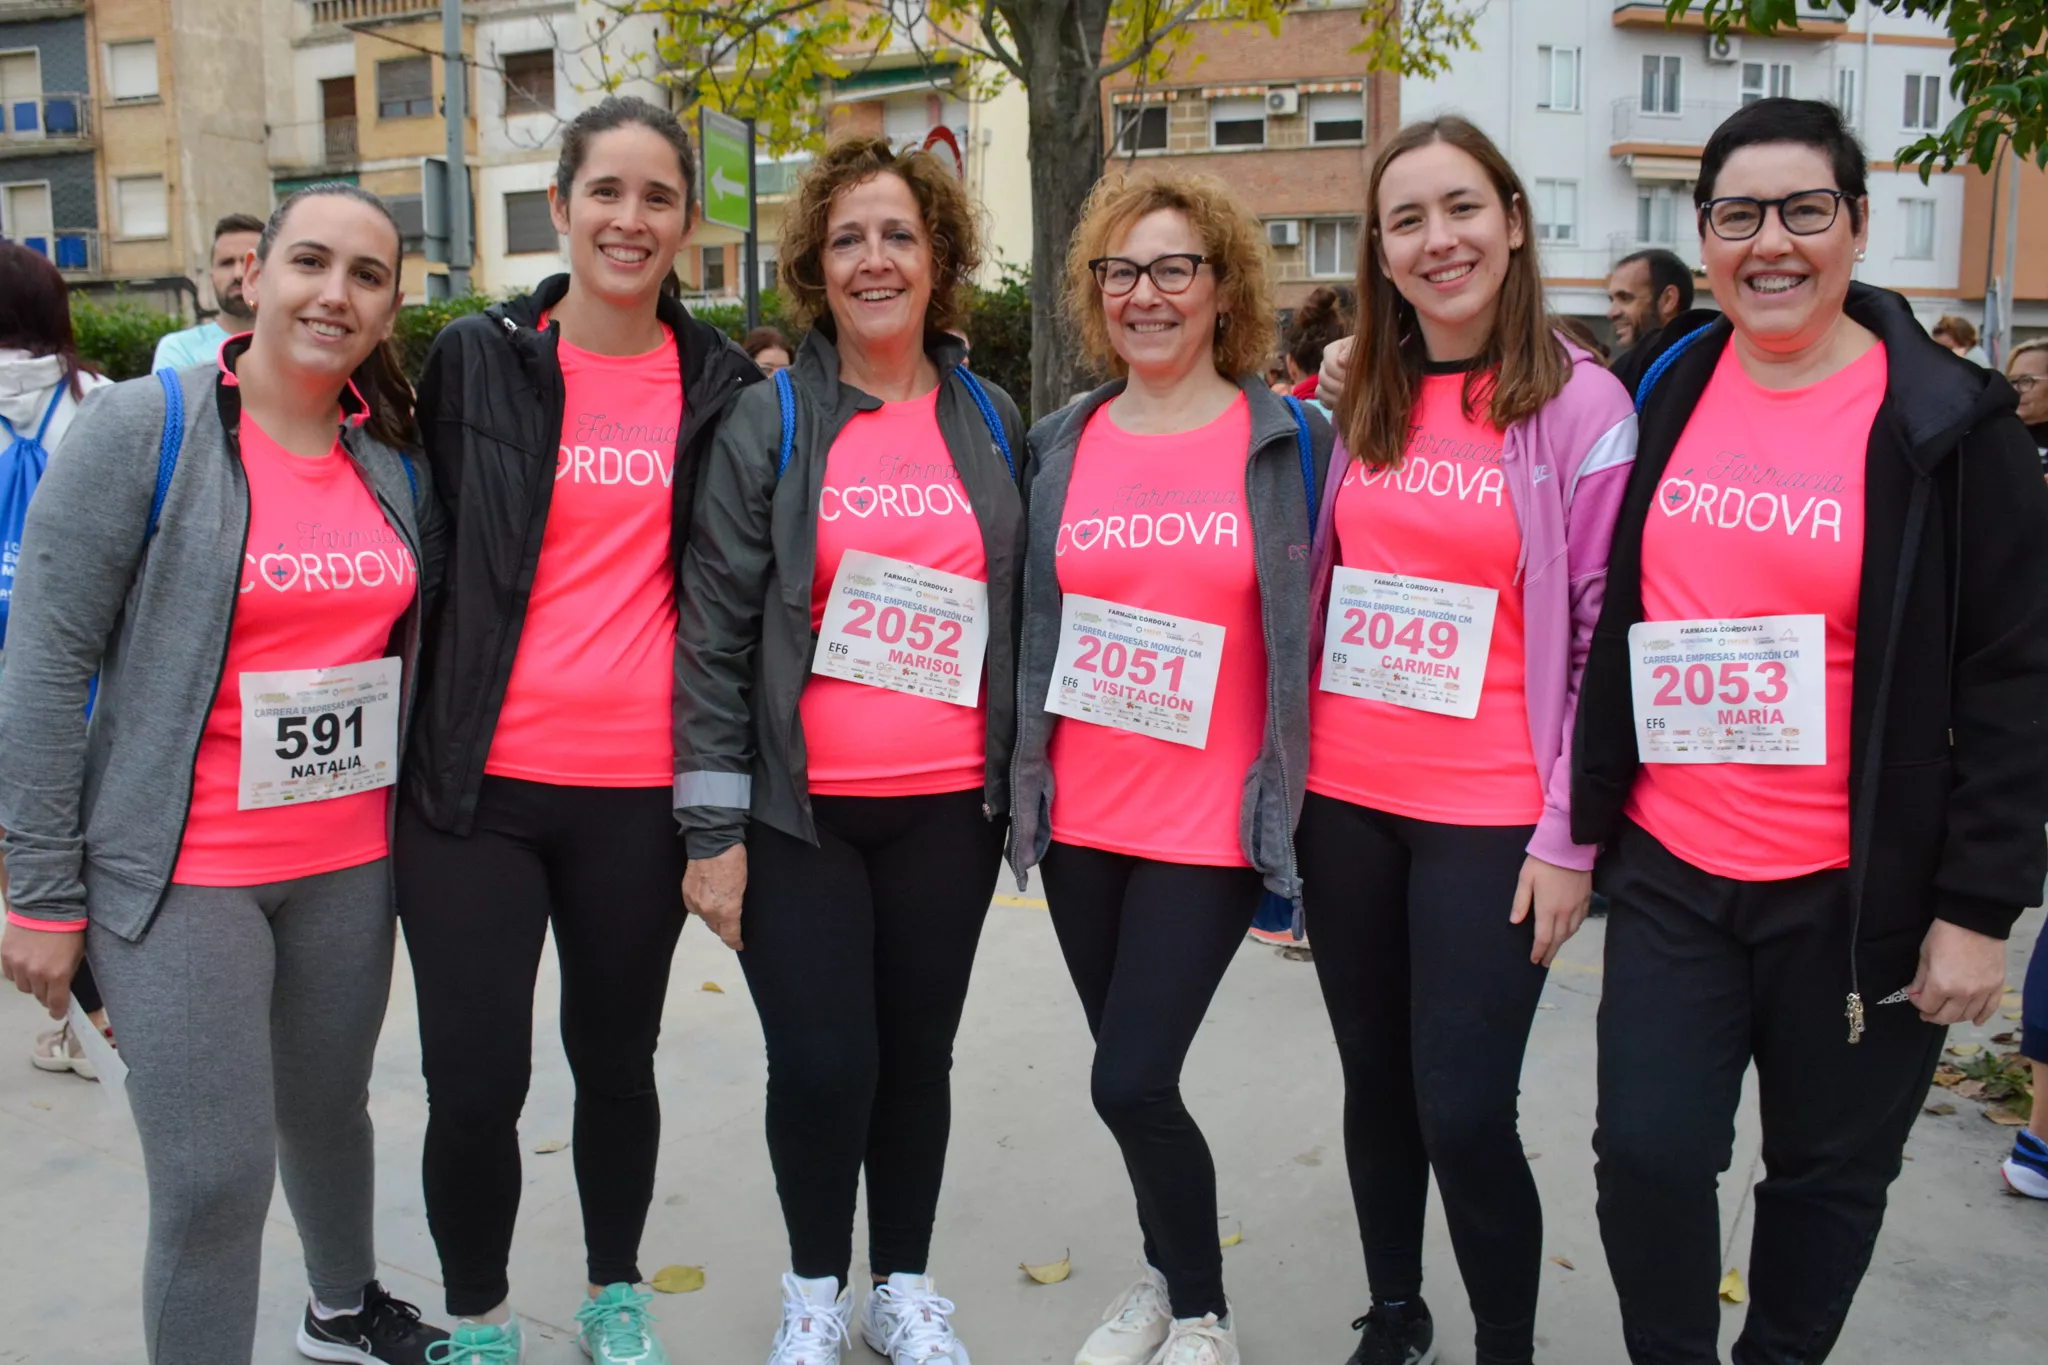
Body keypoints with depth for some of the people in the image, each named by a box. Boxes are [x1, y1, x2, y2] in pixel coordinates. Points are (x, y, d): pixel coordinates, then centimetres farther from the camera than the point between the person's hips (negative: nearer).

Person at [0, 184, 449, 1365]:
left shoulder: (397, 458, 4)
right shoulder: (141, 430, -9)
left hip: (349, 865, 5)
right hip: (182, 871, -4)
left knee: (330, 1110, 20)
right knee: (214, 1179, -3)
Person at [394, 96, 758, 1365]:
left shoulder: (721, 382, 4)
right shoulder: (476, 359, 2)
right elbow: (426, 555, 6)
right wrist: (415, 744, 4)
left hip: (639, 791, 1)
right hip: (479, 782, 0)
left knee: (617, 1061, 14)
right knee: (473, 1085, 1)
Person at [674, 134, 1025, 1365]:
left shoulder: (993, 423, 8)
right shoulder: (769, 425, -1)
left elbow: (1025, 610, 14)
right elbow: (714, 630, -4)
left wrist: (1025, 786, 12)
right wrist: (713, 828, -7)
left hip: (949, 807, 3)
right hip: (798, 810, -2)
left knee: (918, 1052, 11)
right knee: (822, 1062, -1)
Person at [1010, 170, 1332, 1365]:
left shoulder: (1290, 440, -3)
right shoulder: (1064, 444, 7)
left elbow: (1320, 628, -1)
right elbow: (1033, 624, 13)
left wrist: (1290, 799, -4)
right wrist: (1023, 778, 9)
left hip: (1209, 821, -4)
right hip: (1080, 816, 4)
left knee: (1132, 1081, -6)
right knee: (1129, 1071, 14)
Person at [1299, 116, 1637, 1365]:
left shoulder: (1581, 403, -6)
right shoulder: (1361, 408, 8)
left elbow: (1606, 638, -7)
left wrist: (1569, 836, -10)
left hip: (1491, 819, -4)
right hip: (1345, 804, 5)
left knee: (1464, 1116, -3)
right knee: (1376, 1087, 15)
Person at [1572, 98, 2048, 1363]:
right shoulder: (1667, 399, 4)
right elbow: (1611, 620, 13)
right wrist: (1586, 814, 10)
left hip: (1858, 889, -2)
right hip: (1671, 870, 3)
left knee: (1830, 1169, 13)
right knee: (1649, 1154, 2)